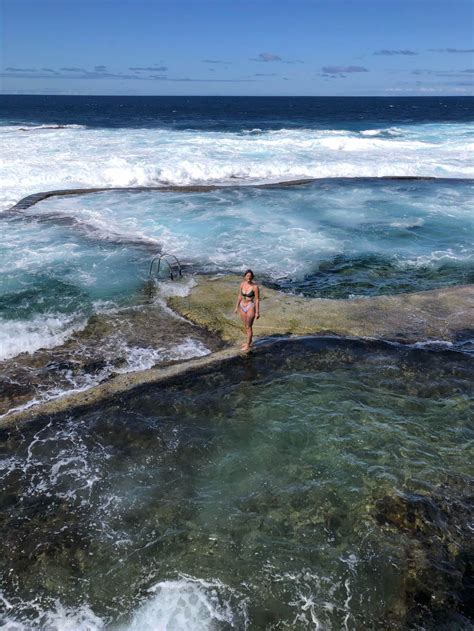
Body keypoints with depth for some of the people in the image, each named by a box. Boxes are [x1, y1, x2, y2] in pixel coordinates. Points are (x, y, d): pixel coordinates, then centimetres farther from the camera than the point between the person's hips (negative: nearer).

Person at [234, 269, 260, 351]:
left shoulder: (255, 286, -20)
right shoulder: (242, 284, -4)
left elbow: (257, 300, -14)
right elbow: (239, 296, 7)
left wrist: (257, 312, -13)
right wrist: (236, 307, 11)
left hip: (251, 308, -6)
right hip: (242, 307, 6)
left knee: (248, 327, 4)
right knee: (246, 326, 20)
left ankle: (248, 346, 19)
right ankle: (249, 342, 39)